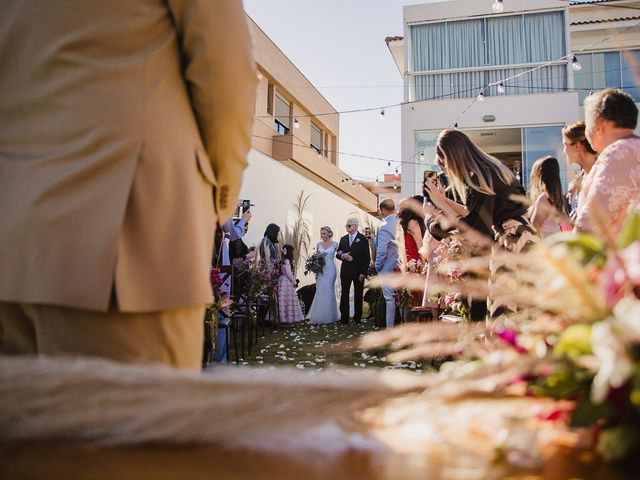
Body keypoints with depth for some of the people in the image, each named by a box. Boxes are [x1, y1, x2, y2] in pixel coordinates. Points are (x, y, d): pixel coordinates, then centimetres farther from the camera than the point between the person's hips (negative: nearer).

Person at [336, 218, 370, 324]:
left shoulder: (363, 239, -3)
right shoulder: (343, 239, 13)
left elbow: (366, 257, -6)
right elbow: (337, 254, 15)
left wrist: (363, 273, -12)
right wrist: (342, 256, -9)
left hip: (358, 272, -4)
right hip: (345, 271, 4)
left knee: (358, 295, 5)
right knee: (344, 295, 1)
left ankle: (357, 318, 14)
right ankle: (344, 318, 4)